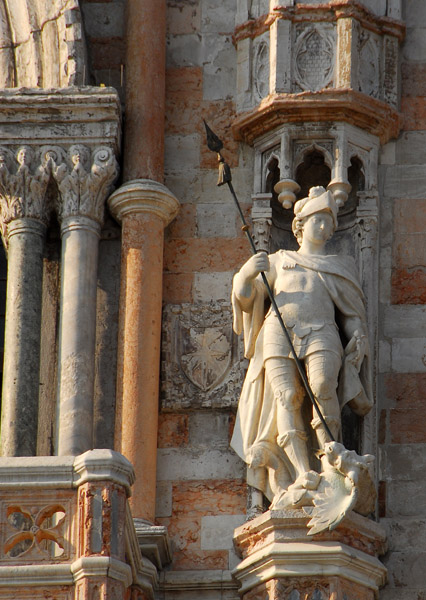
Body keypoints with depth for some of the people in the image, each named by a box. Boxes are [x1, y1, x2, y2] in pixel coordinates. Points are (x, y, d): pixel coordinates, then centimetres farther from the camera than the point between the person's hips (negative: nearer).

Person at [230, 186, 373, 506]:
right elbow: (246, 297, 20)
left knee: (323, 384, -33)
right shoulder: (279, 261, 28)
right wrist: (247, 273, -2)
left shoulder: (341, 266, 29)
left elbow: (353, 313, 24)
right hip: (279, 332, 0)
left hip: (321, 332, 0)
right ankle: (302, 475, -40)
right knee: (286, 396, -26)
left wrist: (358, 337, 2)